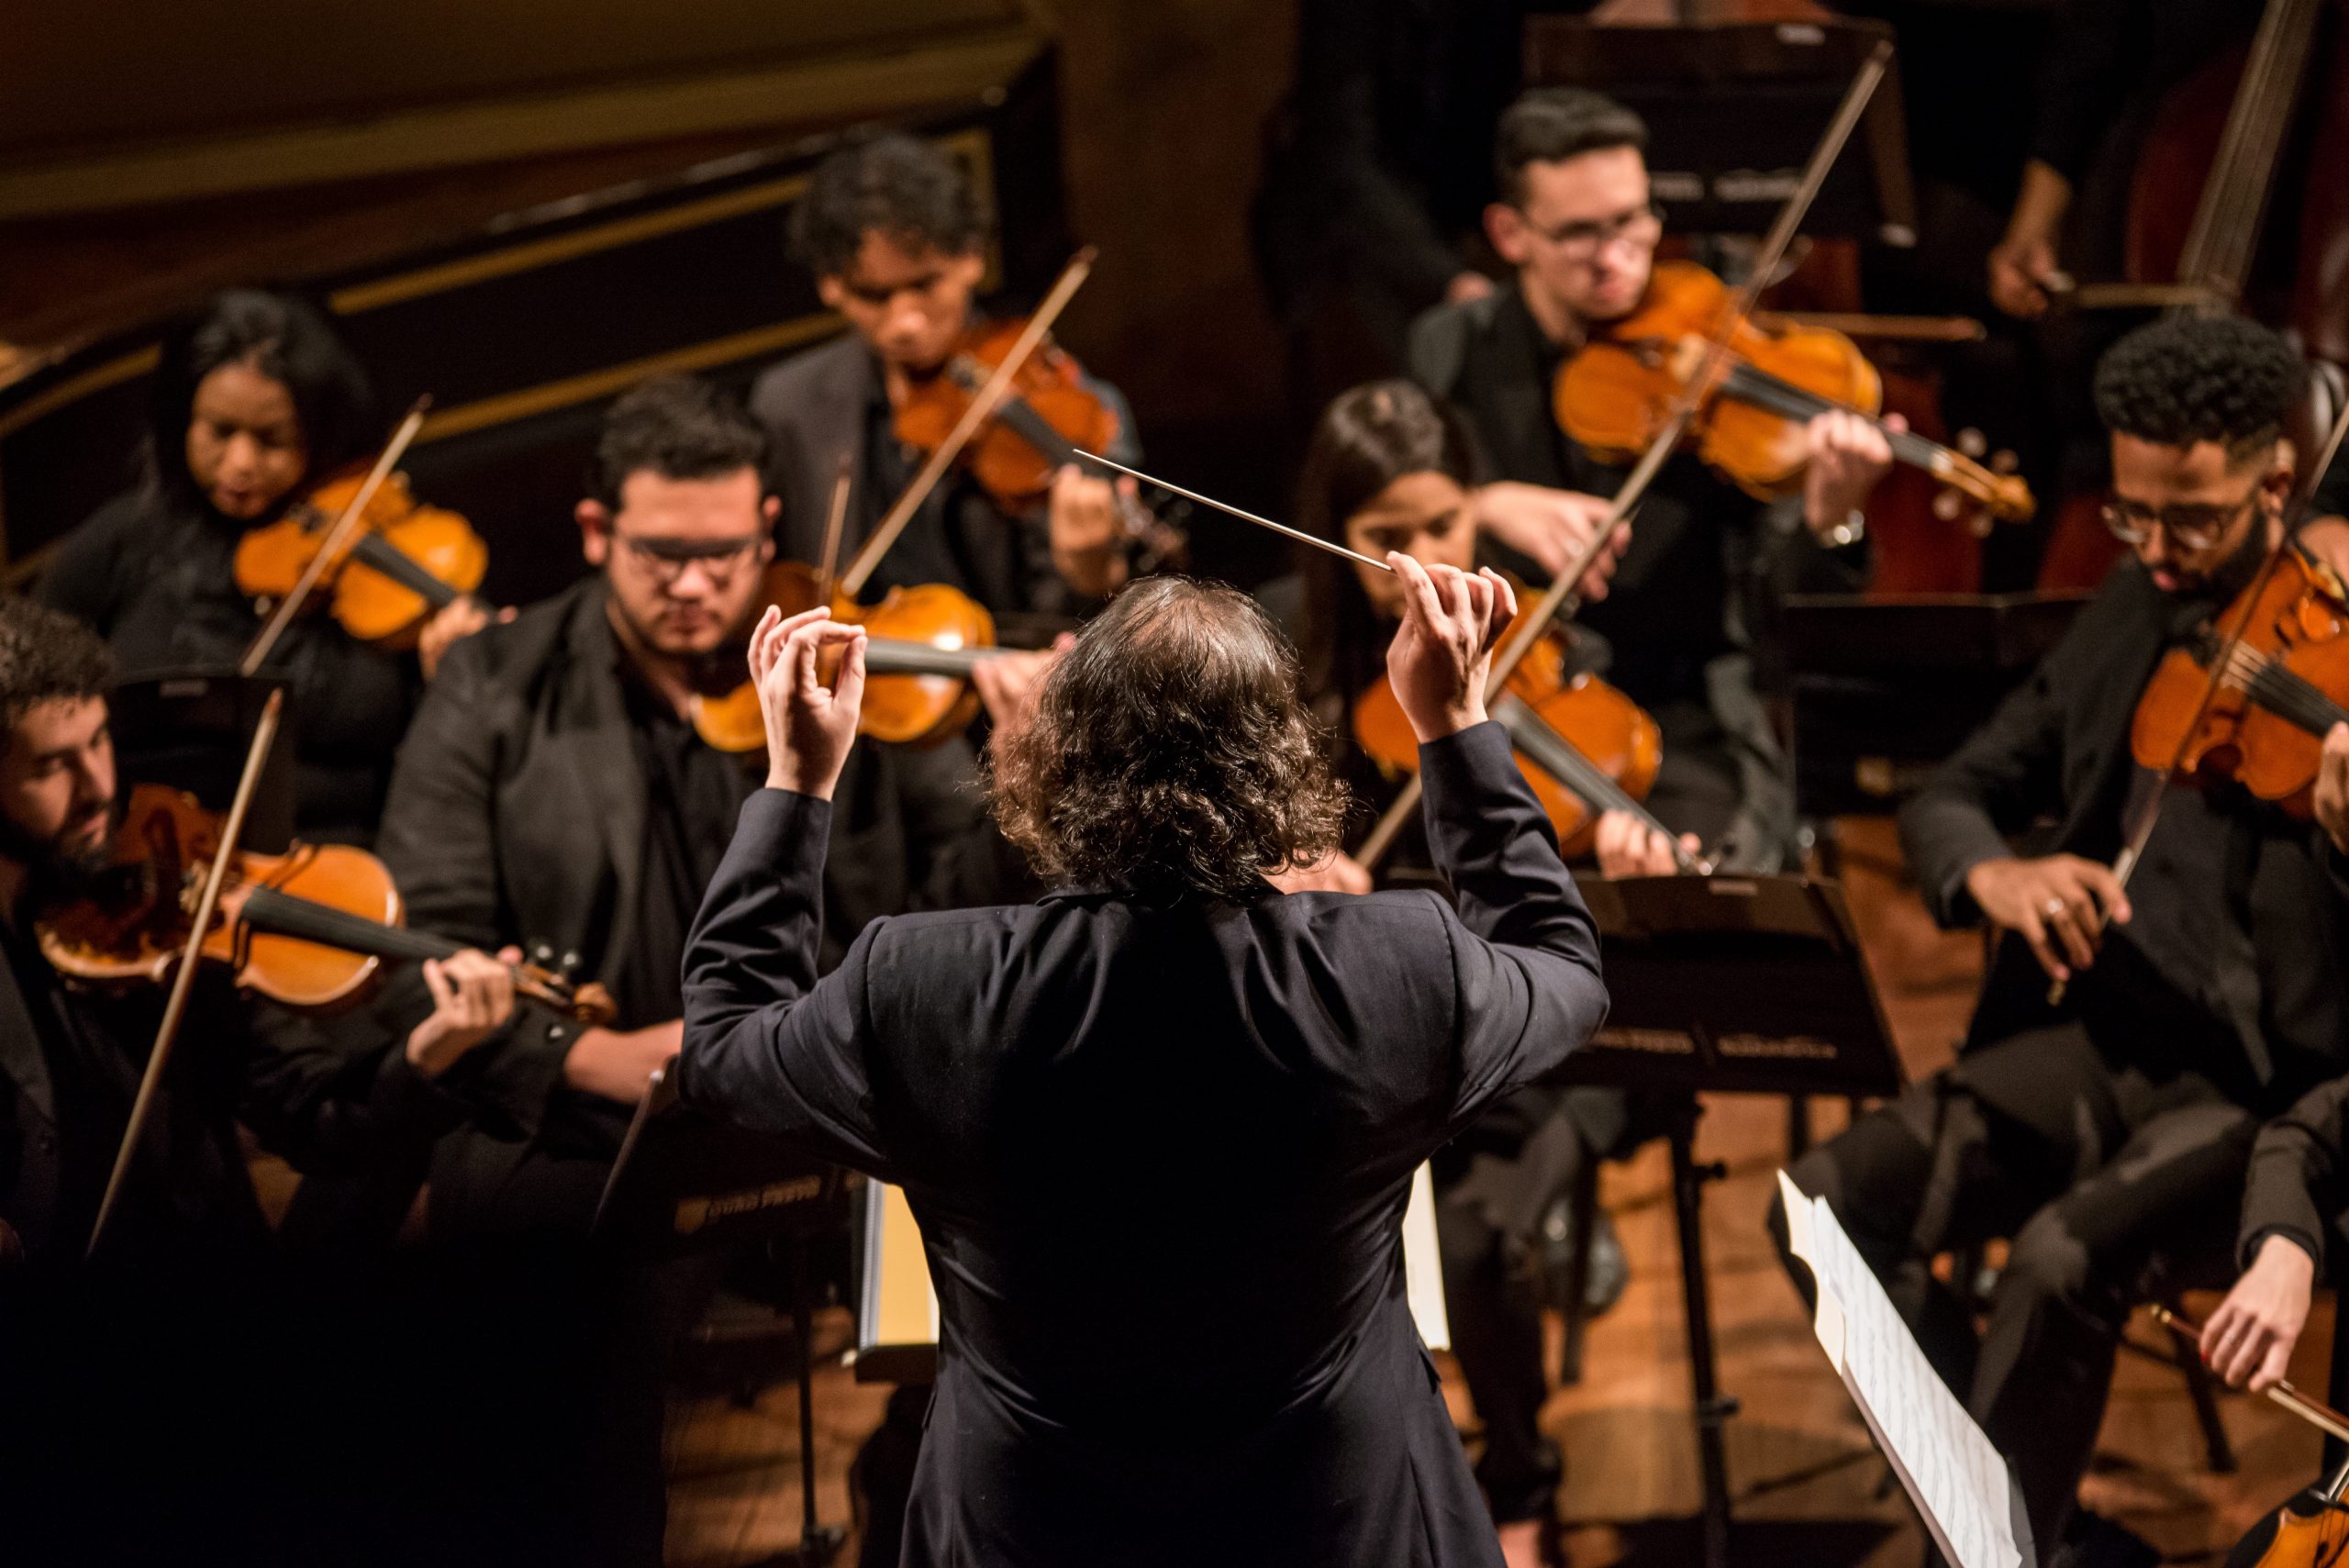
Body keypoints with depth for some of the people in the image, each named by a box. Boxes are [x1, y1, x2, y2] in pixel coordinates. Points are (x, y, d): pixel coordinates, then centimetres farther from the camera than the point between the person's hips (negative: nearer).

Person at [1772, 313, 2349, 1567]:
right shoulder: (2139, 611, 7)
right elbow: (1951, 796, 11)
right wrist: (1991, 874, -13)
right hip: (2117, 1041, 7)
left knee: (2061, 1259, -32)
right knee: (1833, 1203, -11)